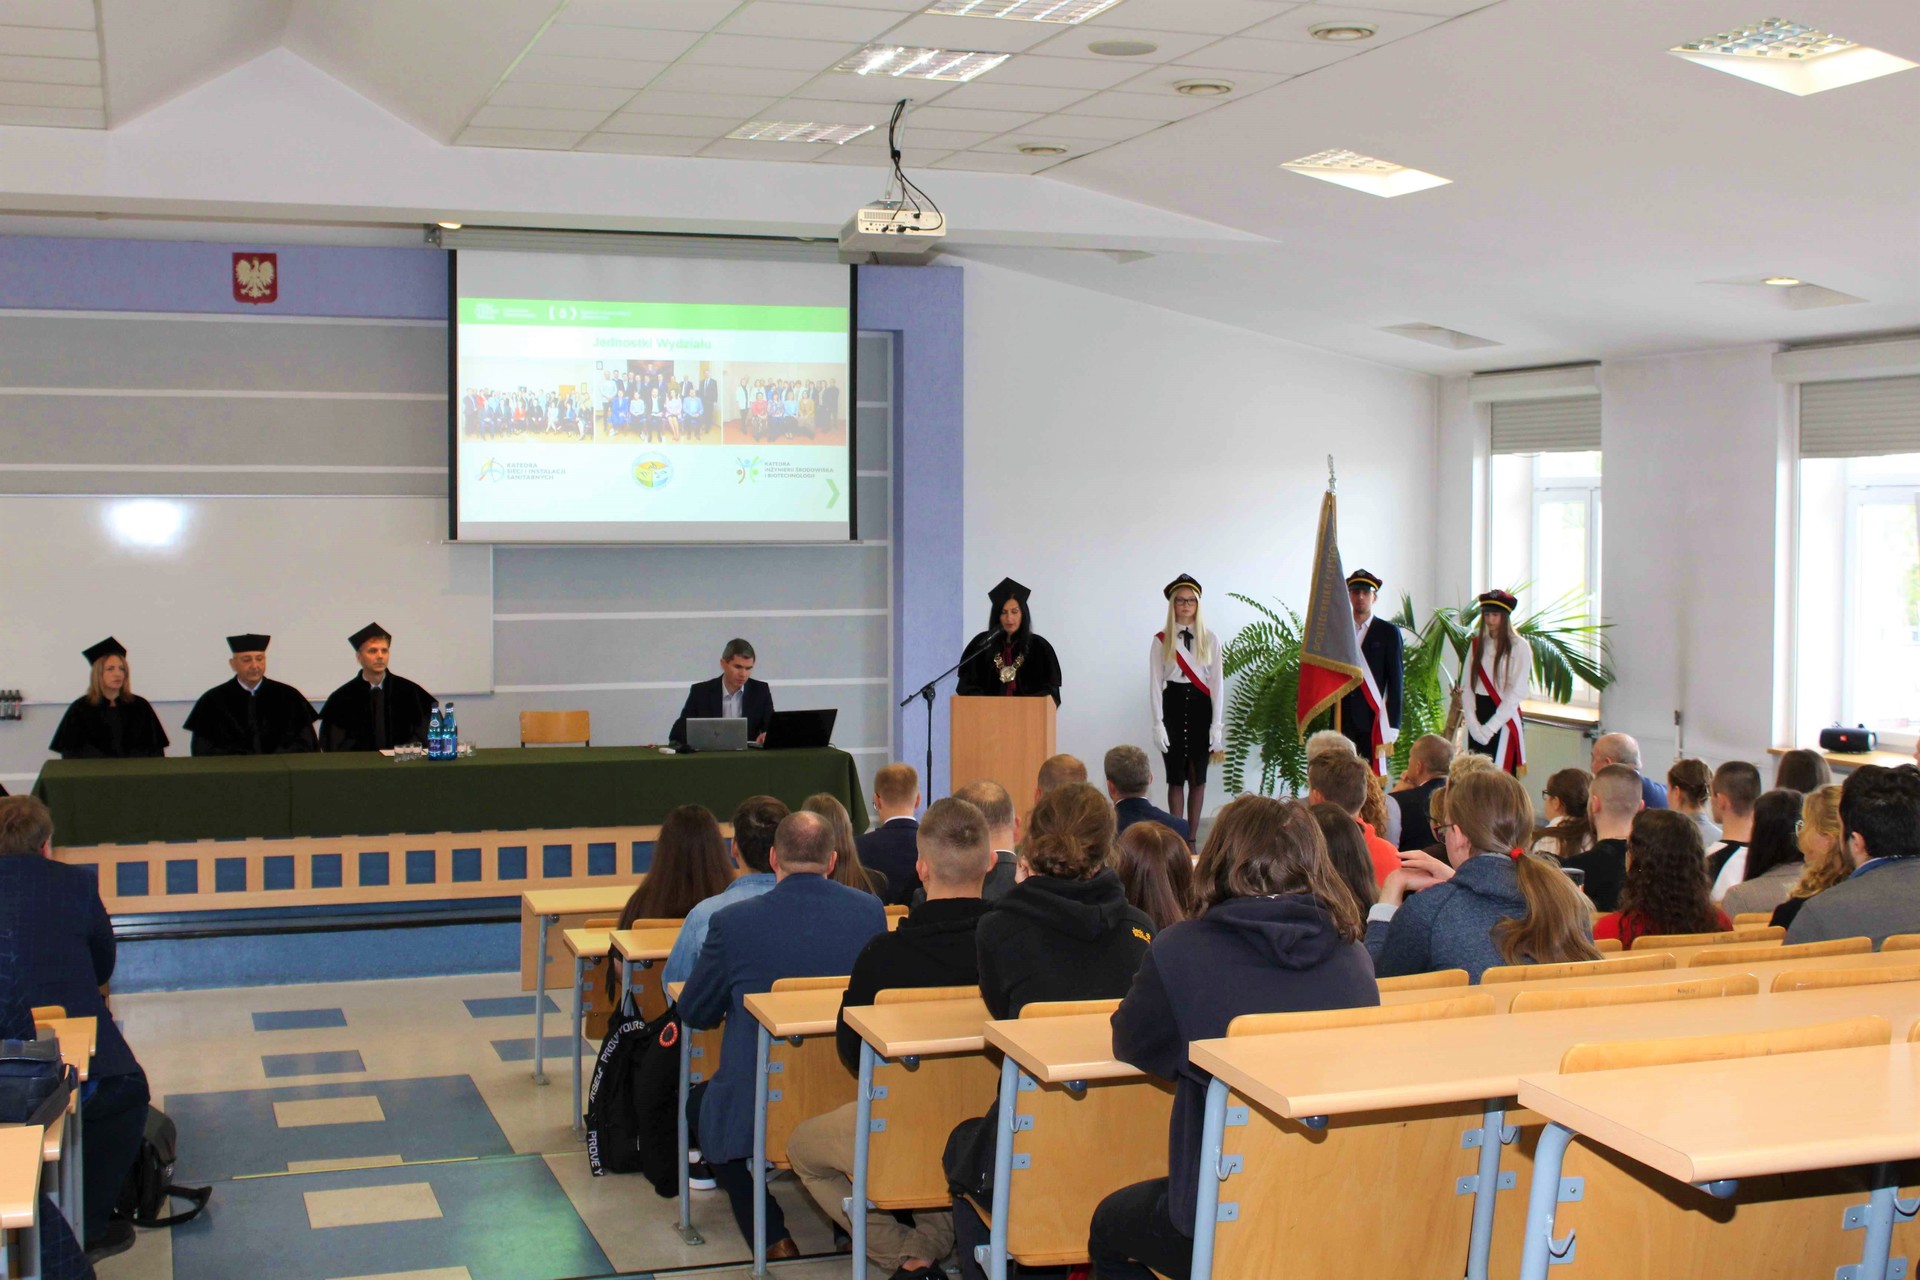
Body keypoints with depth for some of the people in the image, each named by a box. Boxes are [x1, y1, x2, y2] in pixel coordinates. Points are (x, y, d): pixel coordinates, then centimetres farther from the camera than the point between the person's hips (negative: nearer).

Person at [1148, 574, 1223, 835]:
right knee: (1176, 778, 2)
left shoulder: (1210, 640, 4)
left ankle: (1192, 838, 12)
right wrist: (1158, 724, -8)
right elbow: (1155, 683, 0)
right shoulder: (1161, 641, 2)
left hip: (1201, 708, 1)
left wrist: (1217, 725, -4)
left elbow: (1217, 683, 2)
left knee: (1198, 779, 5)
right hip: (1173, 707, -1)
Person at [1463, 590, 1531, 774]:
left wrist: (1490, 727, -12)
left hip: (1504, 718, -5)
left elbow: (1517, 692, -10)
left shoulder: (1519, 646, -5)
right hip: (1479, 713, 5)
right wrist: (1472, 722, -8)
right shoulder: (1477, 644, 9)